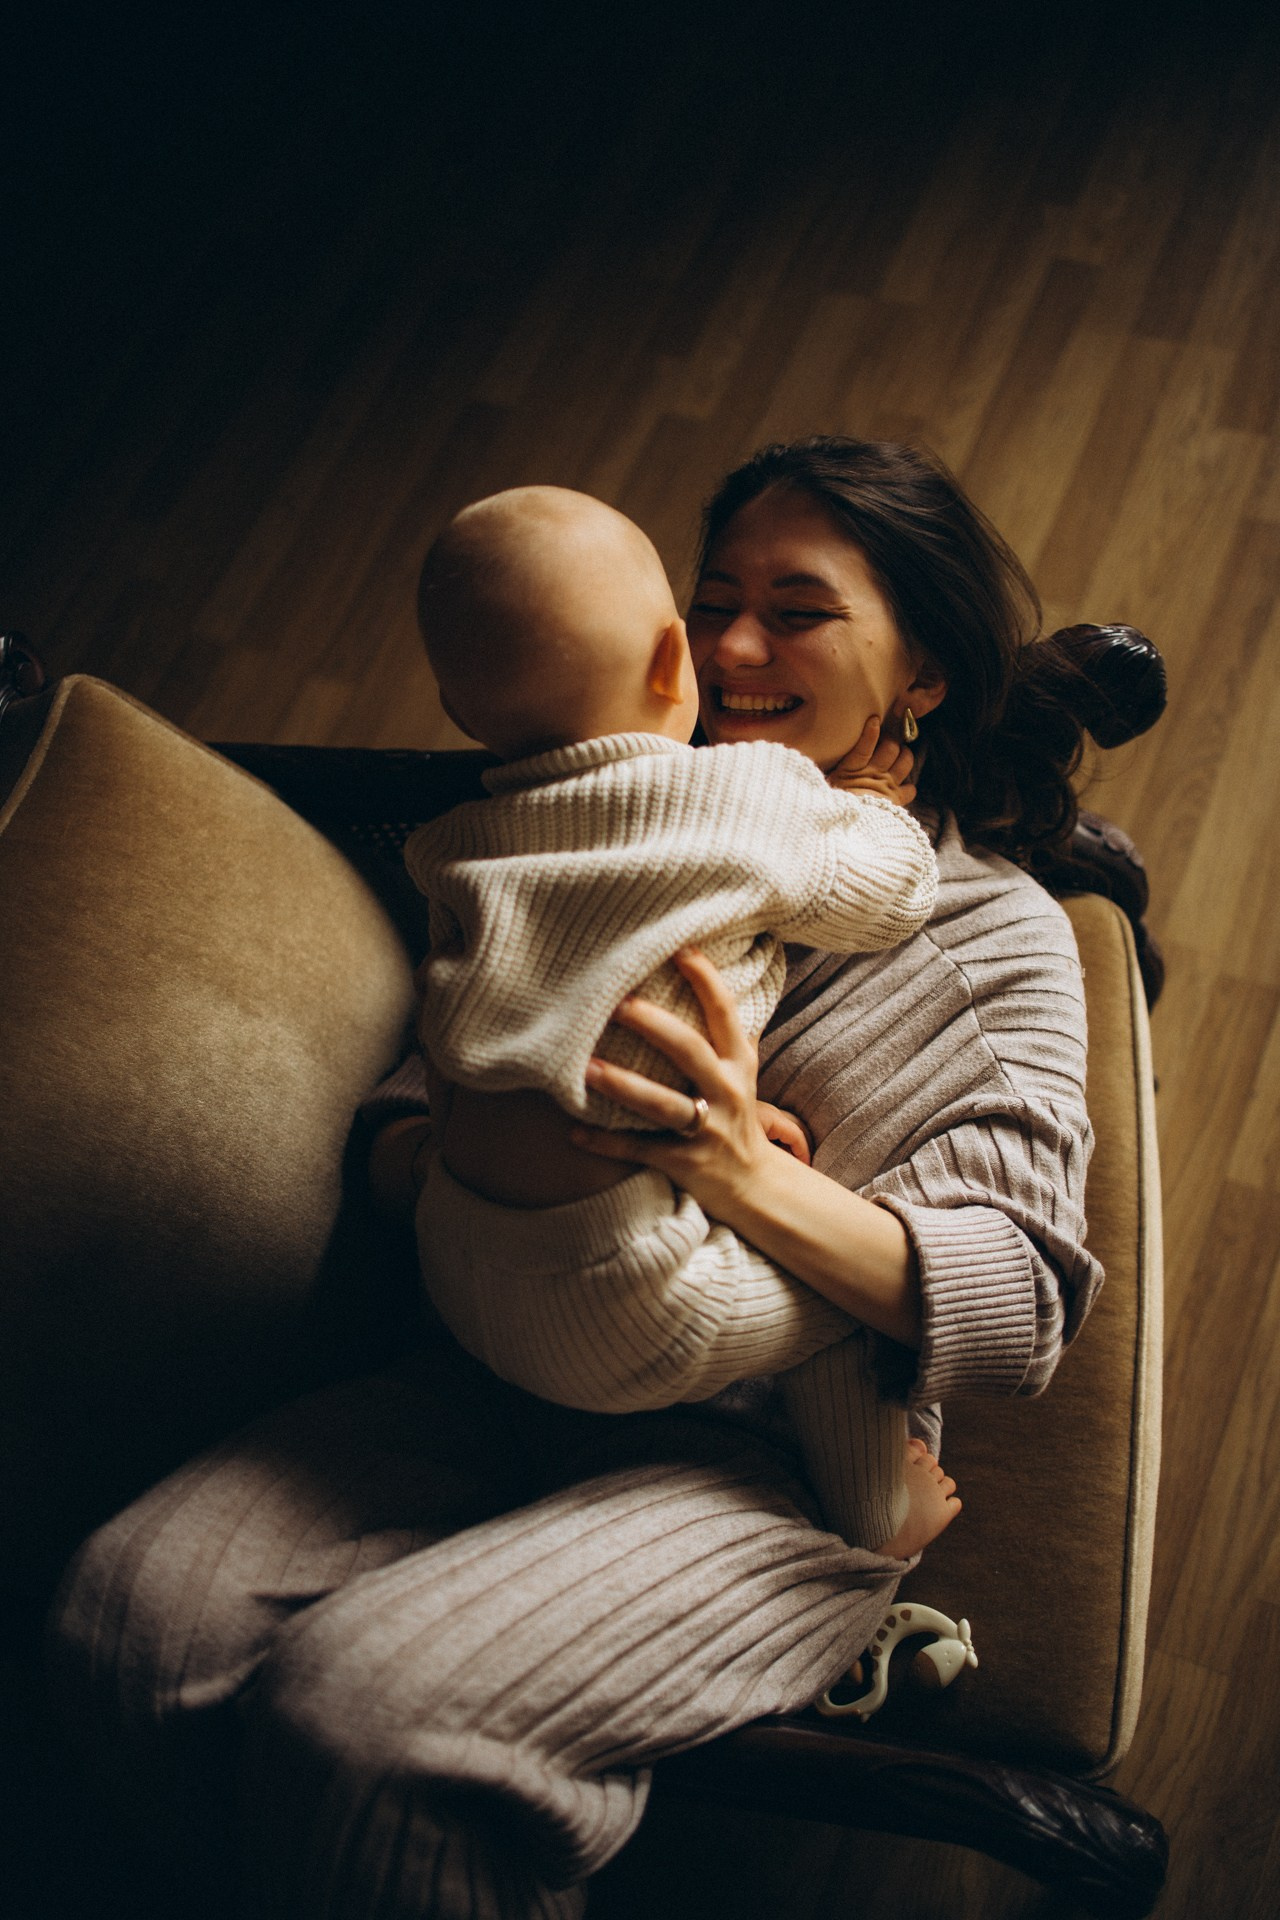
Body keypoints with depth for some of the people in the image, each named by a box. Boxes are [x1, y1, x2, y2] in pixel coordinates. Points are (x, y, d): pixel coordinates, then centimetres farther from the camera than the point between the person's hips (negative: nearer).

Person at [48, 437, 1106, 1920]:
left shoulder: (1002, 935, 1)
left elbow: (1020, 1308, -10)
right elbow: (409, 1108, 13)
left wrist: (753, 1180, -27)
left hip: (772, 1464, -4)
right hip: (503, 1386, 5)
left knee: (357, 1705, -28)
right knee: (130, 1604, -20)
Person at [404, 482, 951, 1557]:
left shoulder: (461, 848, 6)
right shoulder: (754, 801, -10)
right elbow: (893, 897, 6)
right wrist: (871, 805, 28)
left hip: (459, 1286, 6)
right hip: (618, 1326, -6)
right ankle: (876, 1524, 33)